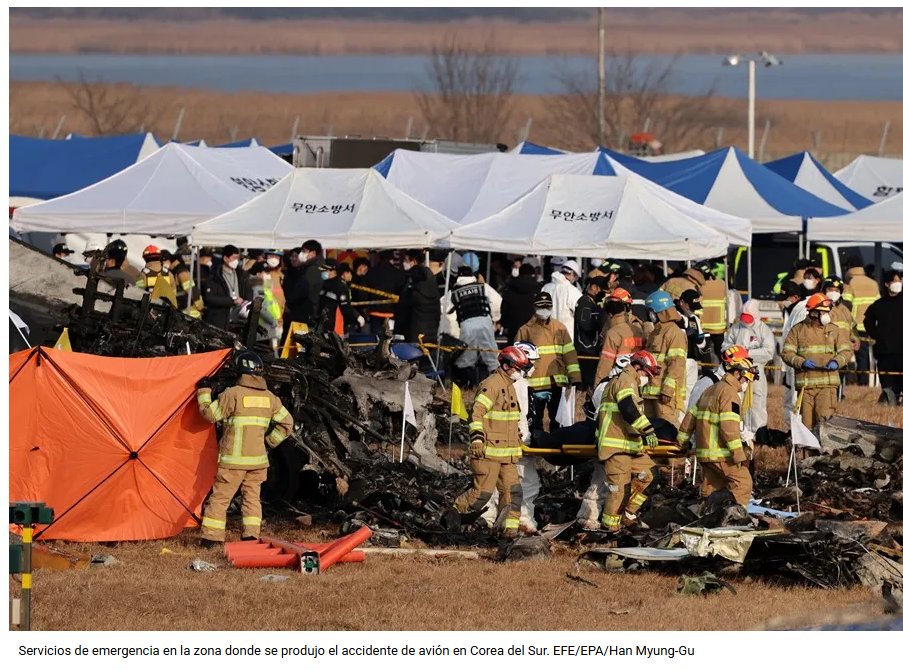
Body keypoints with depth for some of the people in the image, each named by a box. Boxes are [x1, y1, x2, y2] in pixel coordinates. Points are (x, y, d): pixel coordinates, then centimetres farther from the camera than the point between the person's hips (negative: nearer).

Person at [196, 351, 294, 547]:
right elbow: (287, 423, 13)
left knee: (220, 497, 2)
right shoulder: (270, 398, 7)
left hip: (233, 460, -5)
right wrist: (270, 441, 18)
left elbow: (210, 414, -5)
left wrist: (204, 392, 8)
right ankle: (251, 535, 4)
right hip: (258, 460, 5)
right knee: (252, 496, 13)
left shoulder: (233, 394, -12)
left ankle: (211, 537, 1)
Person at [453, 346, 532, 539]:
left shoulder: (510, 386, 19)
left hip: (507, 453, 9)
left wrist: (518, 437, 37)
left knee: (513, 490, 0)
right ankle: (454, 512, 9)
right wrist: (477, 437, -28)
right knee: (483, 492, -8)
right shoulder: (492, 385, -12)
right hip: (489, 451, -9)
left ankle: (511, 528, 1)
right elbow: (477, 412, -20)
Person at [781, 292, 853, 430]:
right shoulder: (798, 330, 7)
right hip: (805, 383, 1)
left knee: (824, 417, -16)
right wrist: (801, 362, -16)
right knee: (807, 422, 3)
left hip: (827, 383, -1)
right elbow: (787, 353, 2)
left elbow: (846, 350, 10)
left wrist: (837, 362, -12)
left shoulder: (834, 330, 11)